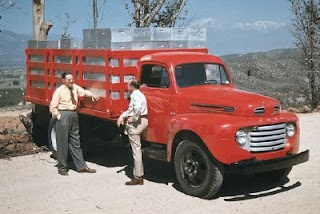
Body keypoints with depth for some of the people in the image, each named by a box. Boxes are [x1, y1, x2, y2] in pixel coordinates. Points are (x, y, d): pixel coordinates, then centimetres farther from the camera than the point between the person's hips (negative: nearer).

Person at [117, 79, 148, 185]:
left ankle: (138, 177, -3)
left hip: (136, 123, -11)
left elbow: (137, 107, -32)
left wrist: (133, 118, -19)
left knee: (136, 150, -7)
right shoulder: (139, 94, 21)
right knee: (137, 149, 18)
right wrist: (122, 116, 12)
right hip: (142, 121, 11)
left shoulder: (135, 95, -13)